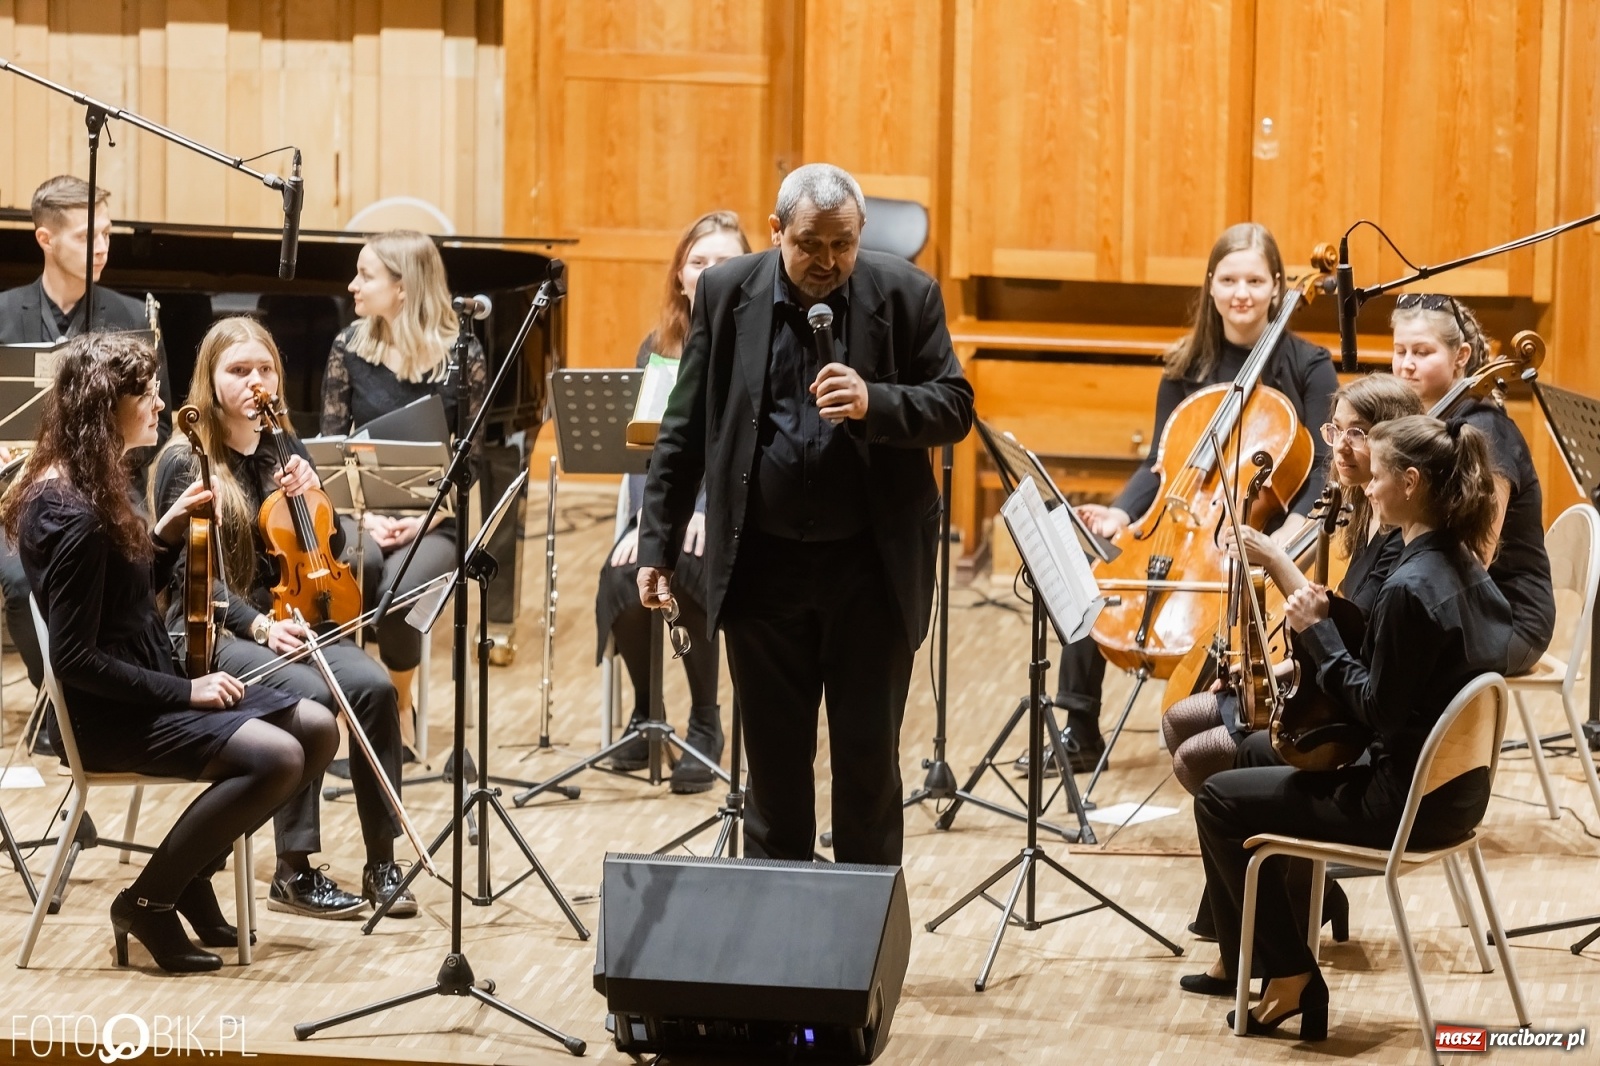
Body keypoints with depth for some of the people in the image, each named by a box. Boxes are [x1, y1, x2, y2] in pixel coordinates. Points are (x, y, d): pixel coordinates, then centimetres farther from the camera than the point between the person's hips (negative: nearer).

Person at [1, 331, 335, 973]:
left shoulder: (91, 488, 9)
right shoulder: (71, 515, -22)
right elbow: (73, 658, -23)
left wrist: (167, 532, 5)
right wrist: (183, 692, -19)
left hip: (147, 692, 10)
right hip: (109, 718, -10)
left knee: (317, 729, 3)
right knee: (276, 756, -25)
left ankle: (194, 872, 12)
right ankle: (148, 901, -8)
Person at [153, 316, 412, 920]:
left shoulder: (284, 451, 12)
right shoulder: (184, 462, -5)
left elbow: (328, 556, 12)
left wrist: (308, 499, -8)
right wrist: (257, 625, -25)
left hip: (286, 623, 5)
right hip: (213, 633, -5)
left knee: (372, 684, -24)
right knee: (311, 696, -33)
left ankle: (381, 864, -17)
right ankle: (294, 875, -24)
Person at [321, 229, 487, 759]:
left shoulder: (462, 356, -4)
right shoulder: (350, 348, 3)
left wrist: (424, 519, -17)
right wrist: (364, 514, -11)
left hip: (434, 521, -2)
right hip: (366, 512, 2)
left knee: (398, 590, -32)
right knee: (360, 563, -35)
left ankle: (400, 706, -5)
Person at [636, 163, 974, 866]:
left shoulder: (906, 295, -5)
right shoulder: (726, 293, 0)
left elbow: (954, 410, -5)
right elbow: (685, 430, 5)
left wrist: (875, 404, -24)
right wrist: (658, 545, 3)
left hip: (873, 565, -1)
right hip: (762, 564, 2)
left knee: (867, 754, 4)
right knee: (773, 755, 10)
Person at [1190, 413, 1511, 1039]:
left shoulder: (1410, 587, -25)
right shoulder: (1464, 569, 5)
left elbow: (1377, 711, -21)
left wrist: (1318, 632, -14)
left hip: (1407, 800, -10)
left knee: (1220, 801, 2)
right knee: (1272, 775, 27)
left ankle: (1290, 976, 8)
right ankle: (1248, 957, 33)